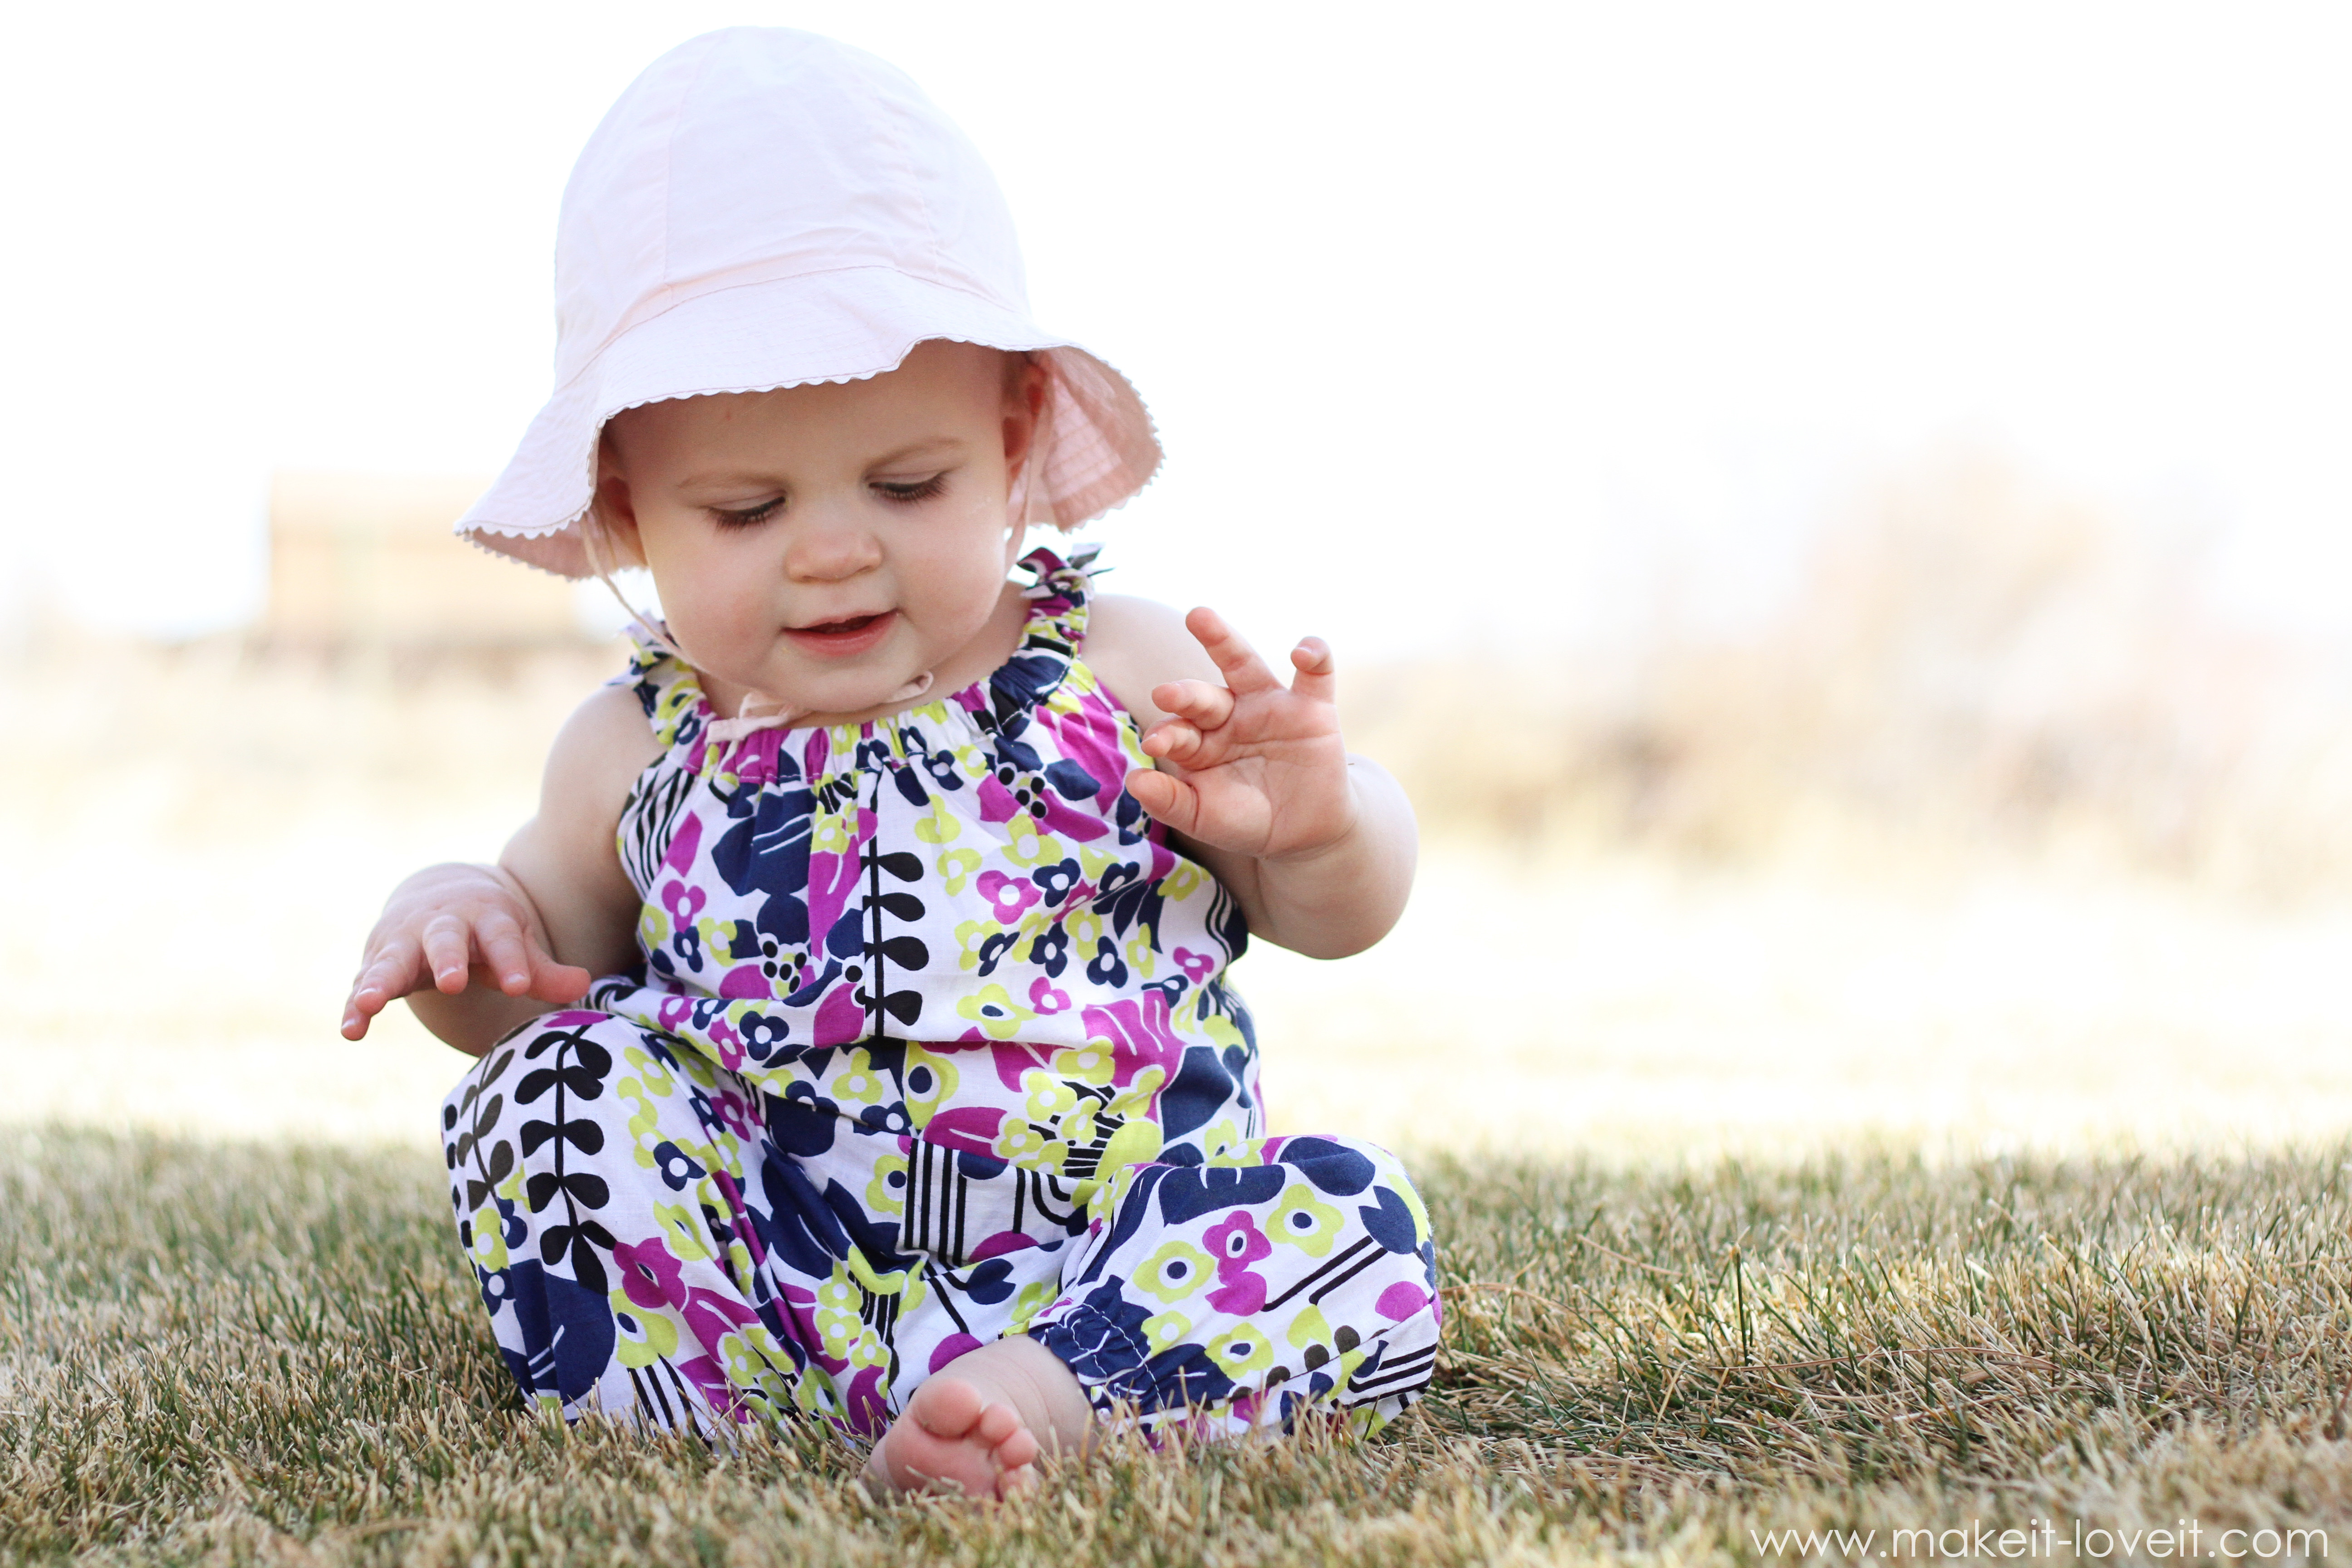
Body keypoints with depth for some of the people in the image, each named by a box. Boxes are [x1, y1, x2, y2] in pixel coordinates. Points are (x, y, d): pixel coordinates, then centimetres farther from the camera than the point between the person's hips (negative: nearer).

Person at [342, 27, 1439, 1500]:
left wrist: (1315, 823, -17)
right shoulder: (642, 749, 5)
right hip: (774, 1255, 2)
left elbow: (1338, 911, 7)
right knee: (557, 1082, -17)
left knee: (1361, 1241, -24)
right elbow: (559, 929, 24)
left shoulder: (1124, 676, -1)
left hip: (1109, 1248, -2)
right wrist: (464, 926, 0)